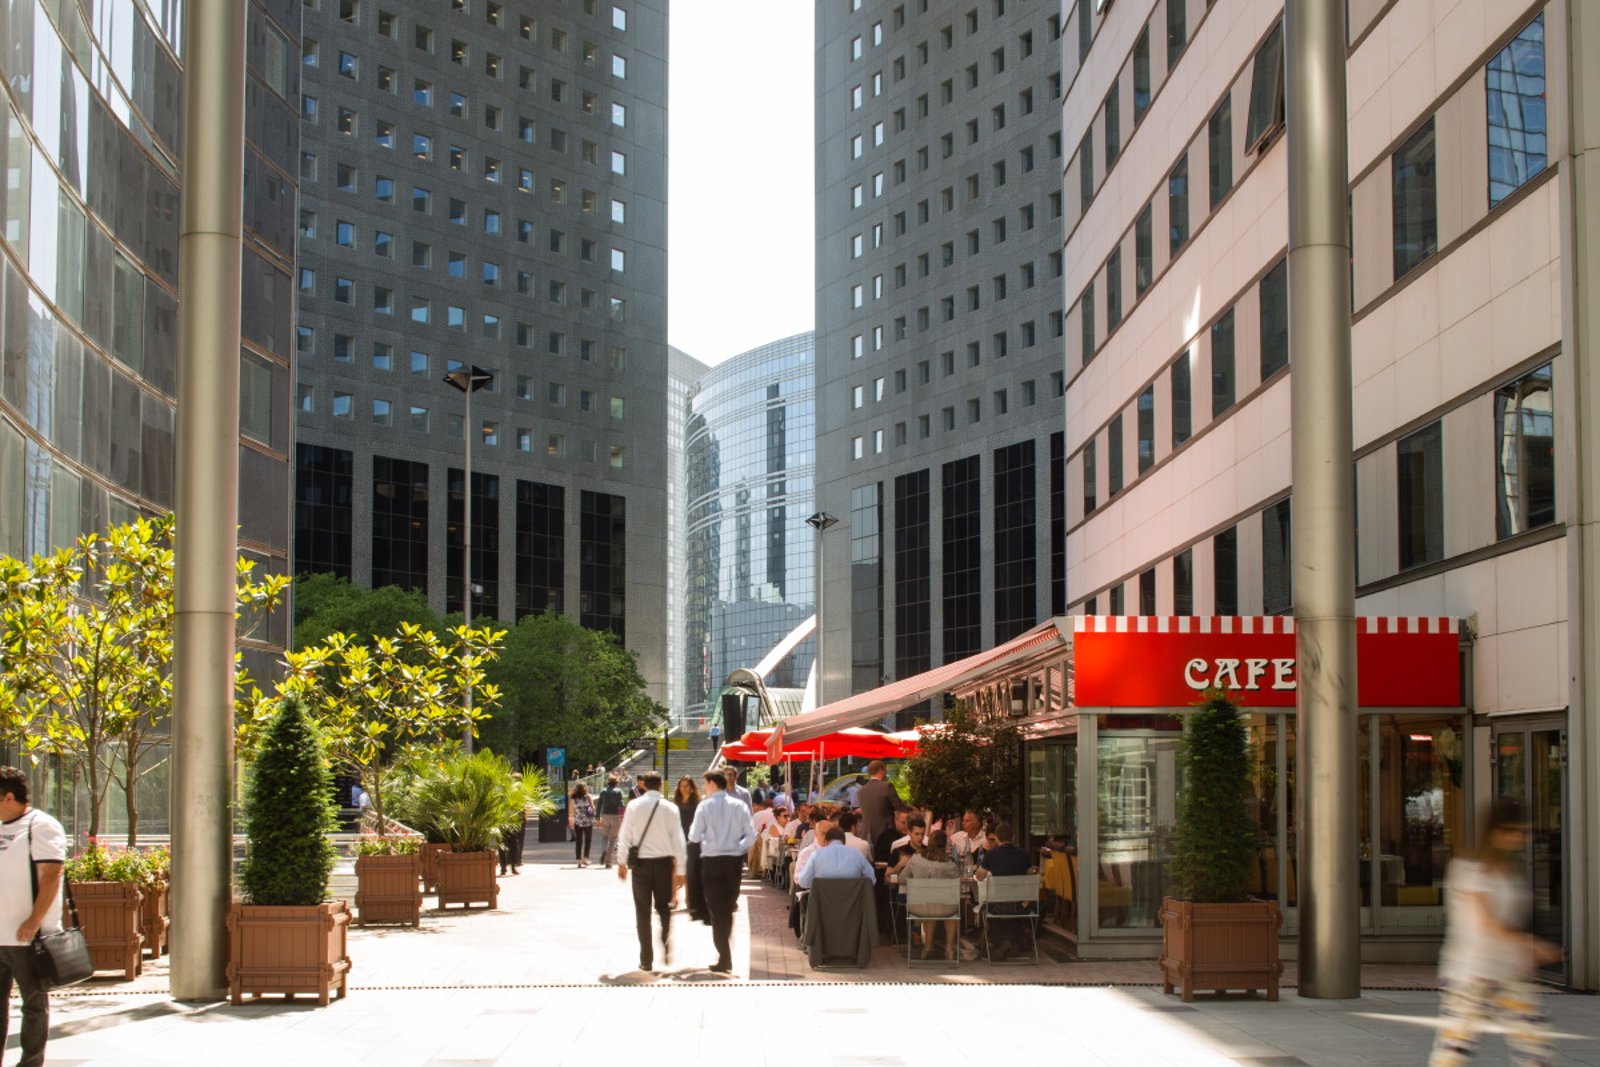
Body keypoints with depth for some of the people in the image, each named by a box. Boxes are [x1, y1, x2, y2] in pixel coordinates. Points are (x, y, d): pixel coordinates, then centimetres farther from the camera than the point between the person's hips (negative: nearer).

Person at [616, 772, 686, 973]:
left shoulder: (634, 806, -5)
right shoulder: (670, 808, -5)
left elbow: (625, 836, -3)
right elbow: (678, 839, -4)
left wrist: (622, 862, 8)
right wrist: (680, 870, 2)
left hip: (641, 863, 0)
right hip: (664, 861, 0)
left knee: (643, 912, 7)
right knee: (664, 907, 17)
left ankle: (646, 960, 7)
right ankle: (666, 947, -4)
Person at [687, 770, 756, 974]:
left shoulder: (705, 806, -7)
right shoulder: (739, 806, 1)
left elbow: (694, 837, -8)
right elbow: (751, 836, -4)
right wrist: (738, 848, 8)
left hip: (712, 861, -3)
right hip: (734, 860, 3)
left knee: (716, 910, 1)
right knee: (728, 909, 16)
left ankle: (725, 959, -6)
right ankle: (725, 955, 26)